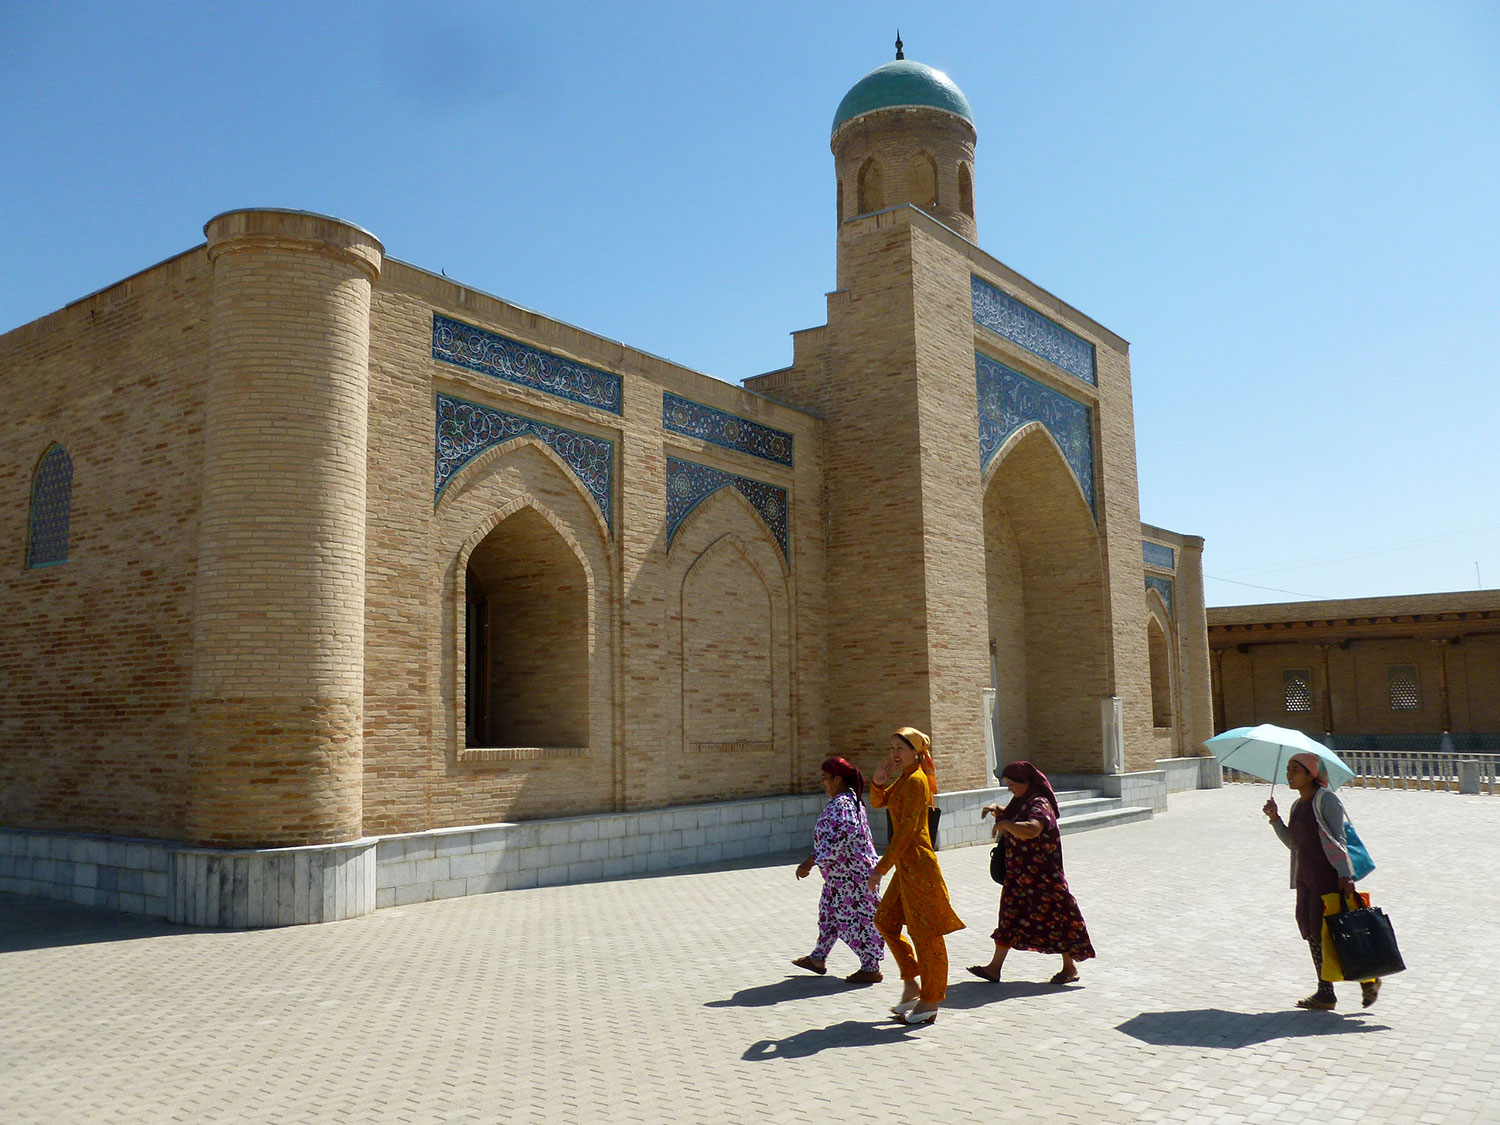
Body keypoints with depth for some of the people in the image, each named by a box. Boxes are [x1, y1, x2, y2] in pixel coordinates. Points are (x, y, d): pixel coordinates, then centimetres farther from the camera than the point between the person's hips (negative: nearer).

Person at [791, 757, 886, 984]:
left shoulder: (841, 805, -23)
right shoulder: (850, 799, 9)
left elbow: (834, 841, -30)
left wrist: (810, 862, -28)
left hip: (850, 875, -11)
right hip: (841, 874, 11)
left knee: (854, 919, -2)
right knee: (829, 912, 20)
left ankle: (871, 969, 8)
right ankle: (818, 959, 33)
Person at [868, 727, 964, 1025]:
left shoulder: (916, 781, -16)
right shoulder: (903, 779, 13)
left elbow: (906, 829, -21)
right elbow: (879, 802, 20)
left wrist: (882, 867, -20)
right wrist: (878, 782, -2)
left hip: (918, 864, -10)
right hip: (906, 865, 10)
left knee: (924, 932, -1)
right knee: (885, 920, 15)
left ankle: (930, 1002, 10)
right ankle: (912, 985, 25)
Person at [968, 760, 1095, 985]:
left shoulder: (1039, 804, -20)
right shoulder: (1022, 801, 10)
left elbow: (1031, 829, -40)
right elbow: (1008, 816, 29)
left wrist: (1004, 824, -31)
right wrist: (996, 810, 9)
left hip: (1042, 877, -9)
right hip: (1018, 875, 10)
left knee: (1055, 916, 4)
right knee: (1009, 915, 9)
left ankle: (1070, 967, 19)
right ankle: (995, 967, 13)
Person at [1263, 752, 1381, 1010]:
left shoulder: (1326, 800, -8)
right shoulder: (1297, 805, 16)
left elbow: (1337, 839, -14)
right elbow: (1292, 842, 18)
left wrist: (1344, 875, -21)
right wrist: (1275, 819, 5)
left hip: (1329, 875, -8)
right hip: (1306, 876, 8)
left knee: (1324, 929, -9)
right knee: (1310, 930, 6)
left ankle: (1367, 977, 10)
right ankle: (1325, 993, 13)